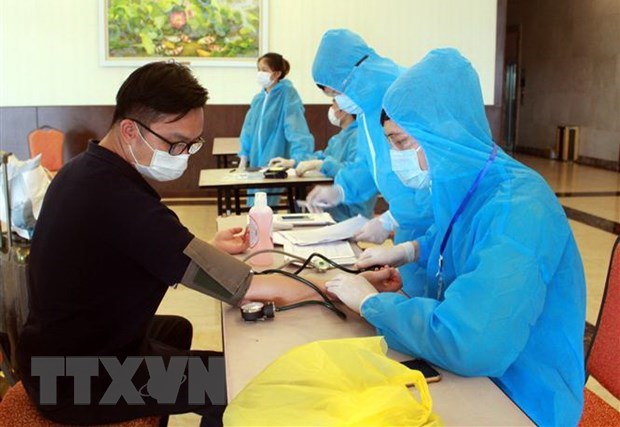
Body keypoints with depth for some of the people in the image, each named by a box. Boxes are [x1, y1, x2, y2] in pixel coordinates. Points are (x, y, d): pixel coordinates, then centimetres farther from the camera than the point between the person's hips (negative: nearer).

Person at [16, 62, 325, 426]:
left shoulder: (88, 169, 0)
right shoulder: (118, 198, -32)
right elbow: (245, 287, -33)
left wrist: (210, 249, 2)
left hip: (61, 347, 10)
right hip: (79, 385, -10)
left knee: (176, 329, 31)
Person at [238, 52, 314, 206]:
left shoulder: (288, 96, -12)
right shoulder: (258, 98, 9)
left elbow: (297, 130, -22)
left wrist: (295, 160, -35)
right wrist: (244, 158, 10)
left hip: (275, 165, -7)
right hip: (256, 164, 7)